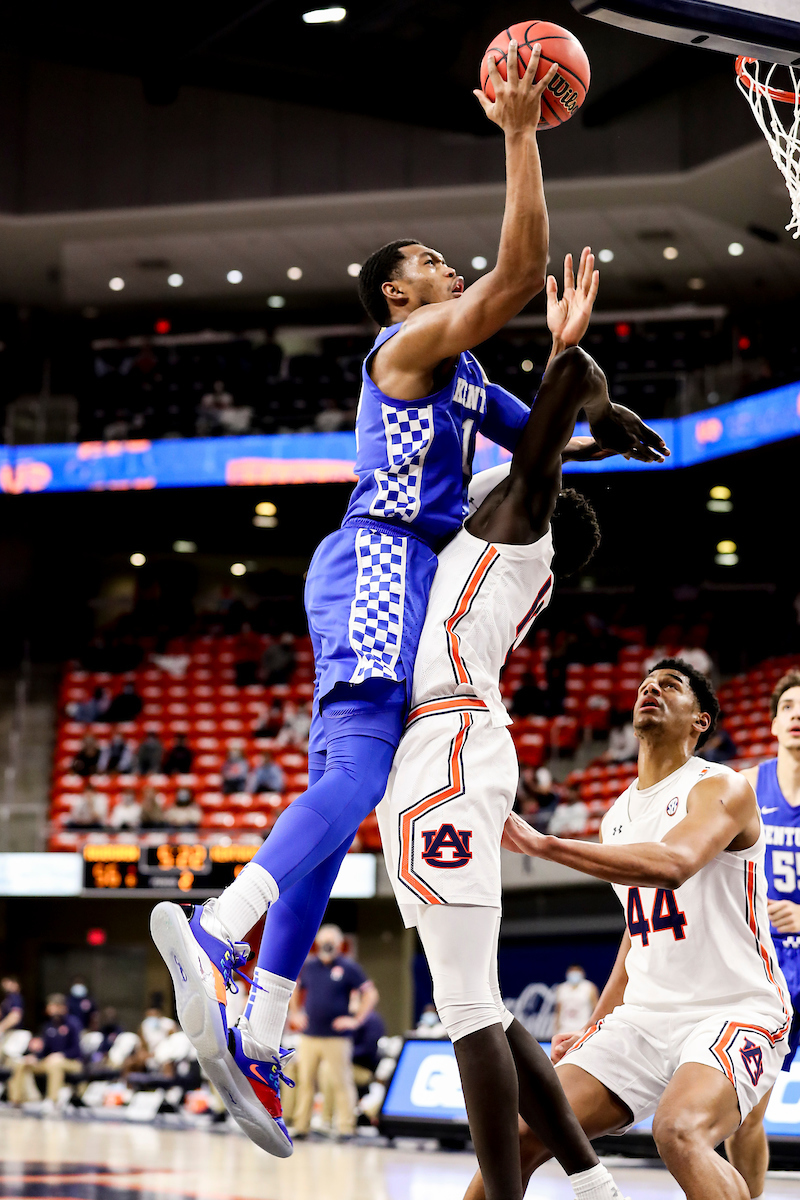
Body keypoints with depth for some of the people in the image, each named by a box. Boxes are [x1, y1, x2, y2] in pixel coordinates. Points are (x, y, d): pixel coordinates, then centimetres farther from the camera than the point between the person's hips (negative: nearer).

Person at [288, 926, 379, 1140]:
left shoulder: (348, 968, -1)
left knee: (340, 1082, -5)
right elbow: (296, 990, 29)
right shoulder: (308, 966, 12)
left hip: (337, 1037, -4)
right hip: (309, 1036, 4)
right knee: (305, 1080, 4)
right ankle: (300, 1126, 11)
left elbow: (371, 994, -2)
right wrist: (295, 1013, 16)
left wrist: (356, 1020, -7)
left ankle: (346, 1128, -2)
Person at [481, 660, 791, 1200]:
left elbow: (673, 865, -30)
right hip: (645, 1014, 7)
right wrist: (594, 1027, 20)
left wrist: (541, 843, -33)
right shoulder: (618, 816, 16)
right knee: (522, 1135, -4)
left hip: (735, 1011, -7)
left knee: (679, 1130, -37)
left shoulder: (723, 788, -8)